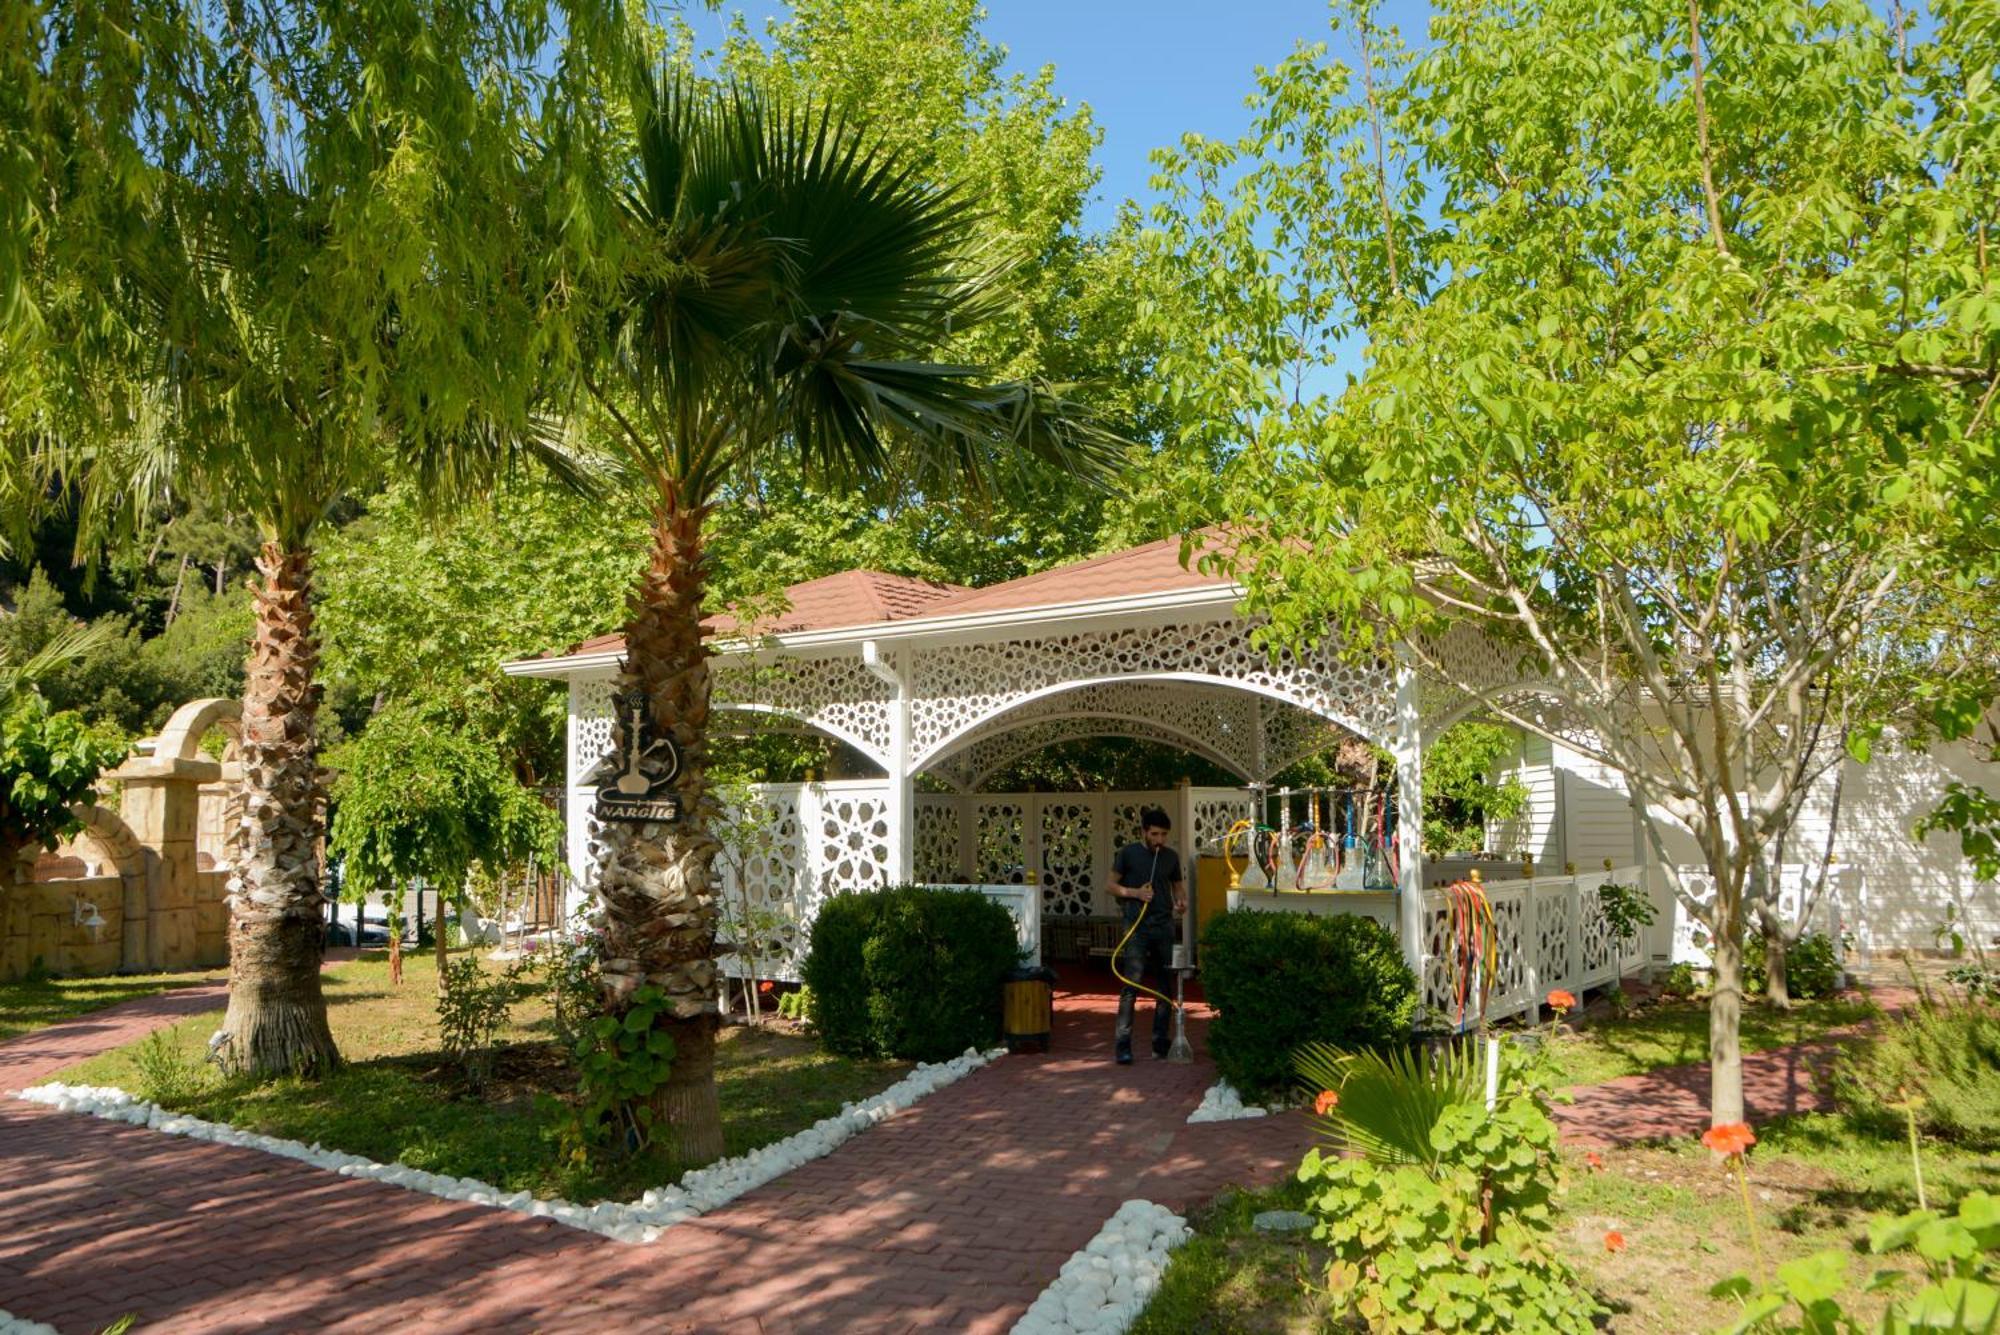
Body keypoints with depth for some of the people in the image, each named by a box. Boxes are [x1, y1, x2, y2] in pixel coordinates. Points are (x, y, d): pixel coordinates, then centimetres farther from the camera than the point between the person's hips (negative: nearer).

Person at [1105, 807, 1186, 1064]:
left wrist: (1181, 903, -3)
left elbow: (1179, 885, 19)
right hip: (1137, 927, -4)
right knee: (1131, 986, -10)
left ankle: (1160, 1041, 17)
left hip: (1165, 927, 4)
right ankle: (1123, 1045, -9)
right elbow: (1112, 885, 4)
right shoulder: (1128, 853, 1)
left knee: (1165, 987, 7)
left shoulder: (1171, 857, 11)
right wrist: (1135, 893, -12)